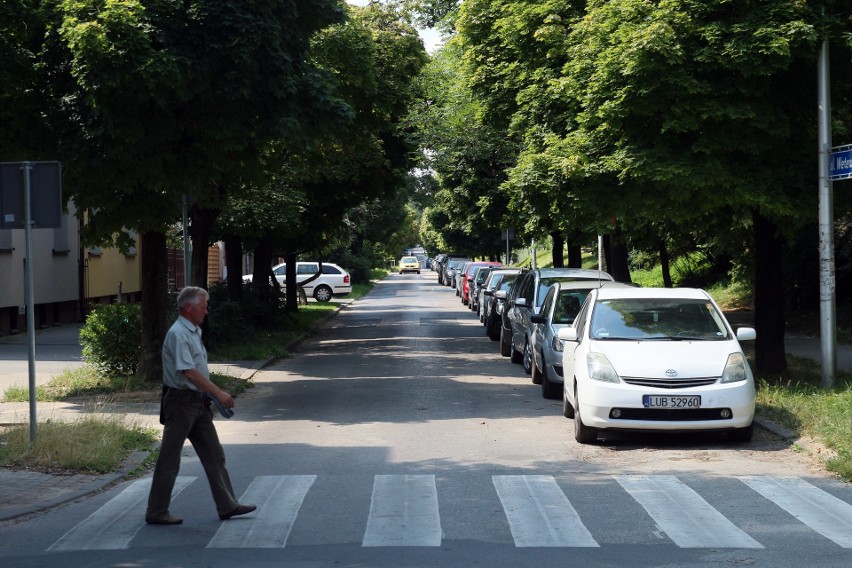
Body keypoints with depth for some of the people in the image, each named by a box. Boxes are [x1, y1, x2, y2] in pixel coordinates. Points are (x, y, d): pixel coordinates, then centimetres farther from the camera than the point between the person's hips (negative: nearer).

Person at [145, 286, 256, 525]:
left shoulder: (193, 332, 14)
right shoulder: (178, 334, -18)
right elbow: (188, 372, -25)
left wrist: (212, 395, 15)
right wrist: (219, 393, -25)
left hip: (198, 402, 10)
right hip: (181, 402, -10)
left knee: (214, 455, 11)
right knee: (169, 460, -2)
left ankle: (227, 505, 16)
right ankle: (157, 512, 6)